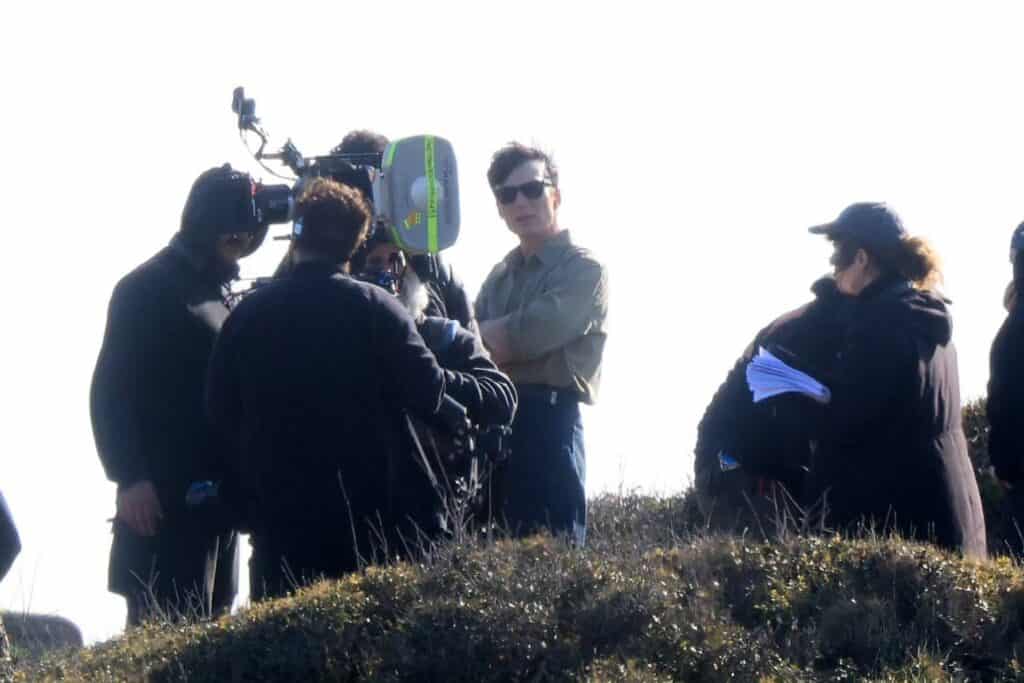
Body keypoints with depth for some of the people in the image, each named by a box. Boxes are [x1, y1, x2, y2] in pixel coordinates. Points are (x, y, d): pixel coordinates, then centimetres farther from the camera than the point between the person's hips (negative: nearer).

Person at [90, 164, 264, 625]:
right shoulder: (146, 290, -6)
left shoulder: (220, 290, 18)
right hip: (164, 498, -8)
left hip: (218, 492, 8)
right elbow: (111, 392, -12)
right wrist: (130, 478, -20)